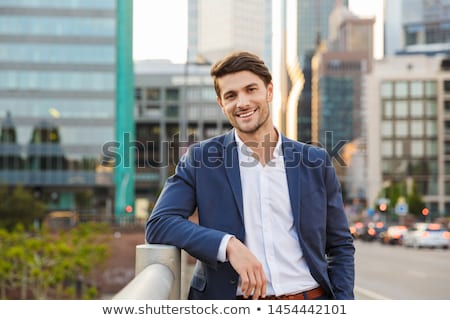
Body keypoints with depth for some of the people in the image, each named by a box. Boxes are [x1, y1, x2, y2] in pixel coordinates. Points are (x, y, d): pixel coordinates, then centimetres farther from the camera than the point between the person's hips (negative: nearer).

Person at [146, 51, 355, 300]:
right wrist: (228, 245, -17)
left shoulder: (315, 161, 10)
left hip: (309, 303, 1)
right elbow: (158, 224, -4)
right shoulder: (201, 159, 5)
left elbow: (340, 246, 16)